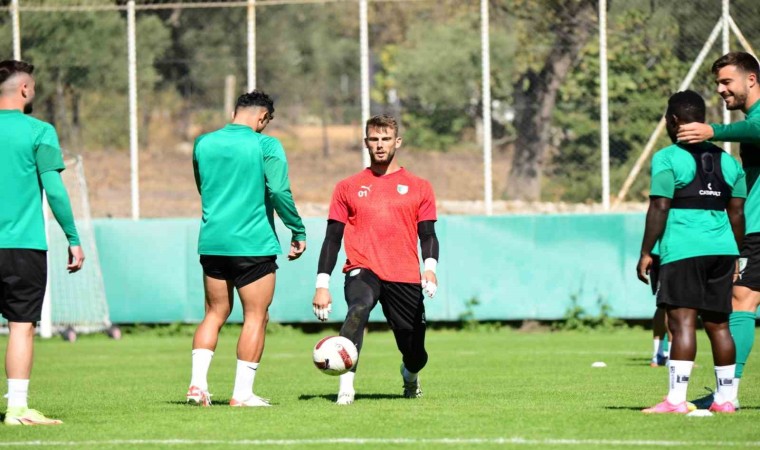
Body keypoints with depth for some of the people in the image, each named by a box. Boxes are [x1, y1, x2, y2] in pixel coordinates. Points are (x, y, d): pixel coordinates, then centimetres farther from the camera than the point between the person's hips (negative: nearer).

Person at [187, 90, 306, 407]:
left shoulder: (203, 144, 8)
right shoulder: (266, 145, -8)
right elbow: (279, 191, -15)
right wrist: (298, 231, -5)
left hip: (212, 244, 5)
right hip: (254, 244, -5)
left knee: (215, 314, 14)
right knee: (256, 317, 4)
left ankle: (198, 384, 1)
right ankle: (242, 393, 0)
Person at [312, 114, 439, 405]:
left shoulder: (418, 187, 12)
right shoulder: (348, 188, 11)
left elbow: (428, 235, 10)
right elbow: (332, 239, 11)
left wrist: (430, 267, -11)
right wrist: (322, 285, 3)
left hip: (405, 277, 1)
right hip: (362, 270, -1)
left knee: (415, 355, 3)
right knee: (359, 307, -36)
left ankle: (410, 376, 42)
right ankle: (346, 385, -40)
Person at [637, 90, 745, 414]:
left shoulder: (668, 159, -4)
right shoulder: (727, 161, 15)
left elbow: (659, 208, -10)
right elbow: (737, 212, 15)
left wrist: (646, 252, -6)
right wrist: (735, 255, 22)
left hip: (683, 251, -6)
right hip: (722, 249, 6)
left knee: (682, 320, -12)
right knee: (718, 324, 11)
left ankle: (676, 399, -19)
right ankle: (726, 397, 12)